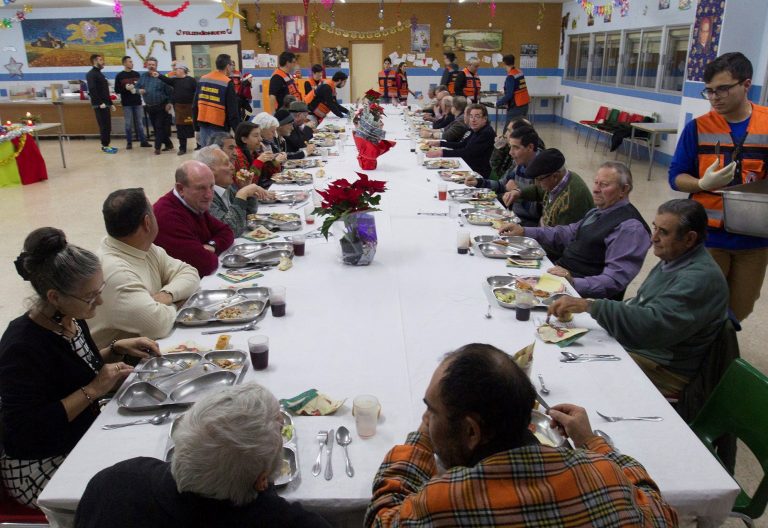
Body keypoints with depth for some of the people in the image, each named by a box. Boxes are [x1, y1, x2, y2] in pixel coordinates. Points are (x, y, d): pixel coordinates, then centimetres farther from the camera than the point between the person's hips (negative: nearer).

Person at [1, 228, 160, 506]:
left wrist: (117, 349, -1)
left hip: (85, 438, 8)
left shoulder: (71, 319, -2)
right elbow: (25, 432, -26)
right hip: (39, 469, -7)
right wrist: (92, 390, -24)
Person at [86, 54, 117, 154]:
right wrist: (100, 103, -23)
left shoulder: (100, 74, 21)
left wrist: (110, 103, 21)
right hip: (99, 105, -9)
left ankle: (106, 145, 17)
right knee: (104, 126, -8)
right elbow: (92, 90, -20)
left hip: (106, 104, 9)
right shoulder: (91, 74, -8)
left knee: (107, 126, 10)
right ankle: (105, 146, -2)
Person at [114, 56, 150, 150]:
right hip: (126, 104, -3)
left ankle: (143, 141, 11)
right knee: (128, 123, 1)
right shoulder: (119, 76, 1)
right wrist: (125, 88, -17)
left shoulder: (137, 74, 10)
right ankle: (129, 143, 6)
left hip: (138, 102, 3)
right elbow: (117, 90, 0)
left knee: (140, 122, 6)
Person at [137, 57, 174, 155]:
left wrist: (169, 103, -15)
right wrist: (139, 90, -9)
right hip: (150, 107, 6)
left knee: (159, 127, -7)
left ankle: (157, 147, -1)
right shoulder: (143, 76, 7)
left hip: (161, 107, -6)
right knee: (155, 127, 11)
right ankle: (168, 144, 23)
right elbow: (137, 87, 14)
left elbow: (169, 91, -10)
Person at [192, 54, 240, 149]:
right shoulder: (228, 83, -11)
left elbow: (195, 104, 14)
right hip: (219, 126, -6)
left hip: (203, 123, 6)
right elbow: (233, 110, -11)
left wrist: (196, 124, 20)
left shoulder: (203, 79, 9)